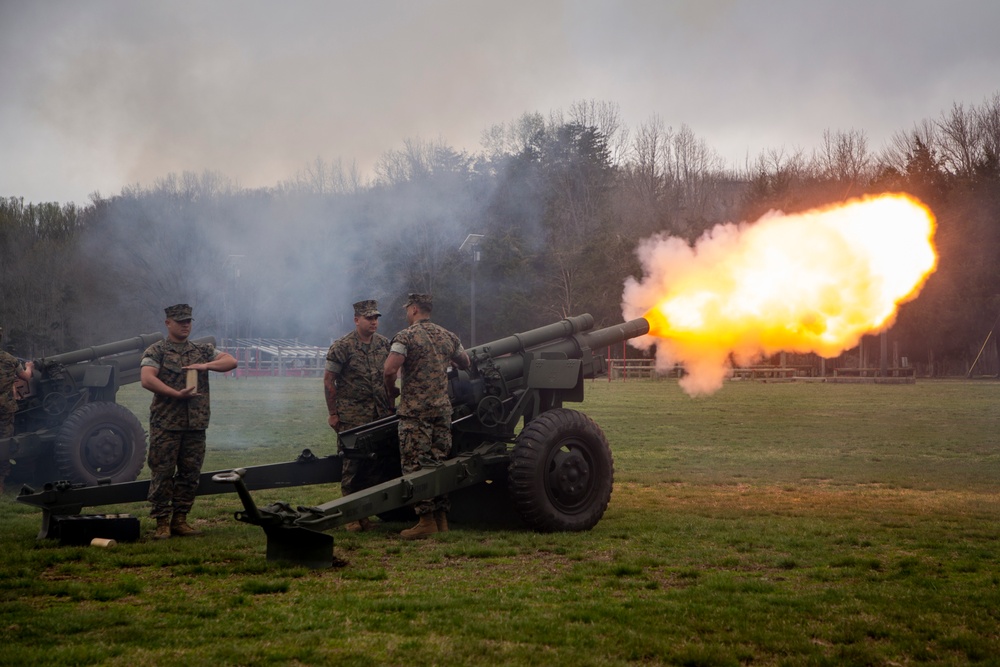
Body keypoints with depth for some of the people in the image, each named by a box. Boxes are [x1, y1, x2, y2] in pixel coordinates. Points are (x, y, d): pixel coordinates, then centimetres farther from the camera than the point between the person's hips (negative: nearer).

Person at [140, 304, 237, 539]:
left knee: (190, 474, 6)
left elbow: (231, 361, 4)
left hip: (196, 423, 4)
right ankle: (162, 523, 3)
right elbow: (147, 379, -14)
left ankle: (180, 520, 15)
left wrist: (205, 365, -12)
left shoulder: (203, 350, 14)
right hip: (165, 423, -4)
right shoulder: (156, 351, 2)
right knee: (162, 473, -3)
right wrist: (176, 394, -19)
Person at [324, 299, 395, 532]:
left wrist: (391, 405, 14)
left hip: (381, 414, 5)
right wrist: (333, 413, -6)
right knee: (354, 463, -6)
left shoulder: (384, 344, 10)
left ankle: (365, 512, 11)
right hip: (353, 414, -5)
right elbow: (328, 380, -3)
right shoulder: (342, 347, -5)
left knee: (376, 463, 2)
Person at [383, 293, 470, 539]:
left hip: (414, 410, -6)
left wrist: (390, 390, 1)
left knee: (415, 465, -2)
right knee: (439, 462, 11)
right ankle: (441, 518, 13)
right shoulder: (448, 337, 11)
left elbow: (389, 370, -18)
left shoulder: (405, 337, -8)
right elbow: (465, 363, 27)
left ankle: (426, 520, -5)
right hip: (443, 408, 6)